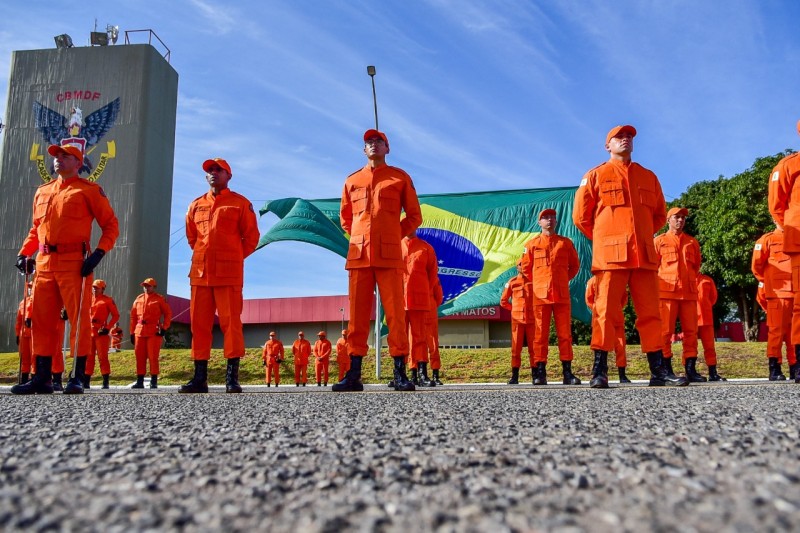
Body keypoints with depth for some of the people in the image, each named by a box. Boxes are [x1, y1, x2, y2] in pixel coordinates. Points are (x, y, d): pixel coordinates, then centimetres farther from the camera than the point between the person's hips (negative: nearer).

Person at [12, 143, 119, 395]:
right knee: (41, 320, 6)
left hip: (75, 263, -6)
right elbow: (36, 228, 27)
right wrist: (24, 253, 12)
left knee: (79, 318, -7)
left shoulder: (89, 190, 3)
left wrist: (99, 252, -14)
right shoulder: (42, 192, 22)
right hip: (44, 263, 6)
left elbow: (111, 225, -1)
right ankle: (42, 378, 13)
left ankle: (77, 378, -3)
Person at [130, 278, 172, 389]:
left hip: (154, 332, -4)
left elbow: (168, 314, 1)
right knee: (140, 357, 6)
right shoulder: (138, 299, 14)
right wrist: (132, 332, 10)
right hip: (139, 331, 4)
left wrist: (164, 328, -8)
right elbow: (133, 316, 15)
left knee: (153, 357, -4)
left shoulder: (160, 299, 2)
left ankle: (154, 382, 1)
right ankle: (140, 381, 14)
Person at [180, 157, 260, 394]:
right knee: (199, 323, 3)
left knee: (230, 321, -6)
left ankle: (232, 377, -3)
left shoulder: (240, 203, 6)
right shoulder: (196, 205, 18)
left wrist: (234, 258, 6)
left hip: (229, 272, -4)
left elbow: (251, 237, 6)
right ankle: (199, 378, 8)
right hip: (200, 272, 4)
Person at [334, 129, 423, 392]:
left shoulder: (400, 178, 11)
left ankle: (400, 375, -1)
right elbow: (345, 217, 27)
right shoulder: (352, 180, 18)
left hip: (390, 255, -2)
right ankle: (354, 375, 3)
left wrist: (396, 235, 5)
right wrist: (357, 237, 15)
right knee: (357, 314, 0)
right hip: (359, 255, 3)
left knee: (395, 313, -5)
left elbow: (414, 216, 13)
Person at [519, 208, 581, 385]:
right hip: (540, 295, -1)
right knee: (541, 334, -1)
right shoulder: (531, 244, 10)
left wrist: (563, 280, 13)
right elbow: (525, 268, 14)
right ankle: (540, 372, 1)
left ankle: (567, 372, 3)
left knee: (565, 334, 0)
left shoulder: (566, 243, 12)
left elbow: (575, 265, 20)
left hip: (562, 295, 1)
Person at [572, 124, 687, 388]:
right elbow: (580, 215, 7)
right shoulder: (596, 176, 9)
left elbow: (660, 215, 25)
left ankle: (659, 371, 6)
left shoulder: (648, 177, 20)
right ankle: (599, 371, -4)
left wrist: (642, 236, 16)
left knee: (650, 313, 3)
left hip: (644, 255, 4)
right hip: (610, 255, -4)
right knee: (606, 311, -7)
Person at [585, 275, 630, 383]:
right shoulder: (593, 281, 5)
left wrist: (618, 308, 7)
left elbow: (624, 296, 18)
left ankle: (622, 375, 6)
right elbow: (589, 299, 9)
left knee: (620, 346, 0)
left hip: (617, 318, 2)